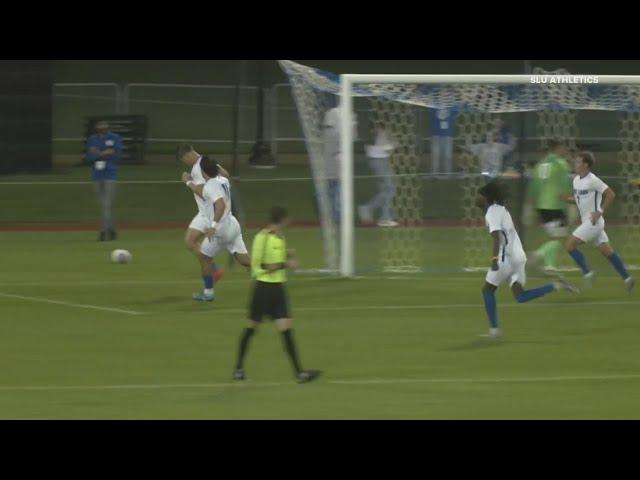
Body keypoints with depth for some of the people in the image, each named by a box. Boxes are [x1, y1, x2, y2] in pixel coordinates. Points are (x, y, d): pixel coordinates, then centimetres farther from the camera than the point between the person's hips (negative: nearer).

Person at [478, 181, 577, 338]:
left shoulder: (492, 213, -11)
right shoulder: (501, 209, 17)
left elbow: (496, 237, -23)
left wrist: (494, 259, -31)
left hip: (506, 257, -8)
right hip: (518, 256, 8)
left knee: (488, 290, 7)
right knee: (520, 296, 5)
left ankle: (494, 329, 6)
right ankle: (556, 286, -5)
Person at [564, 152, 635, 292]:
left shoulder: (593, 181, -17)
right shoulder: (577, 180, 9)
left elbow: (610, 195, -16)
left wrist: (600, 212, -18)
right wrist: (568, 199, 1)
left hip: (593, 221, -9)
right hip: (586, 221, 9)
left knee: (570, 244, -13)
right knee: (607, 251, 11)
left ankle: (587, 273, -6)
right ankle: (627, 278, 15)